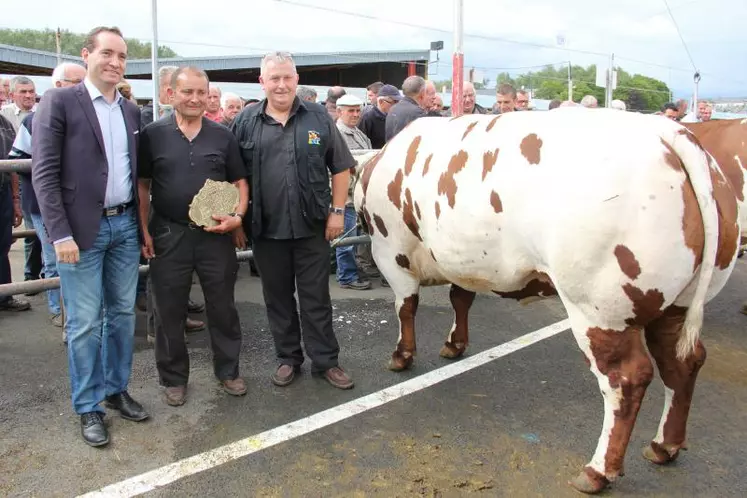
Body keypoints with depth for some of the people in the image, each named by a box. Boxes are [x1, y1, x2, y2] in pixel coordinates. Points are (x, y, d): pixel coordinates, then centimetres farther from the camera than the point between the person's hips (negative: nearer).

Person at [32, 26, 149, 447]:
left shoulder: (132, 110, 10)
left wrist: (142, 223, 9)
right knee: (85, 322, 3)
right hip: (84, 229, -5)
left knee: (123, 313, 12)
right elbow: (44, 173, -11)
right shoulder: (59, 101, -7)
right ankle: (88, 406, 18)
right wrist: (61, 234, -15)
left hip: (126, 225, 5)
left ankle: (116, 389, 29)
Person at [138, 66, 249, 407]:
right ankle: (174, 378, 25)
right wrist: (144, 230, -3)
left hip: (216, 235, 1)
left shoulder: (223, 136, 4)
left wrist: (237, 217, -9)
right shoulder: (153, 135, 0)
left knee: (222, 307, 10)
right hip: (168, 236, -1)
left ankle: (228, 370, 28)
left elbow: (240, 182, 7)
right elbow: (142, 186, 4)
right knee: (170, 311, 9)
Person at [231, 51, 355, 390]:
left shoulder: (319, 118, 2)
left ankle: (325, 361, 18)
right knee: (277, 298, 12)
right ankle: (288, 358, 27)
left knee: (316, 297, 7)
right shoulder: (246, 122, 3)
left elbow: (340, 167, 4)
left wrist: (337, 211, -1)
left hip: (312, 226, -1)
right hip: (266, 229, 1)